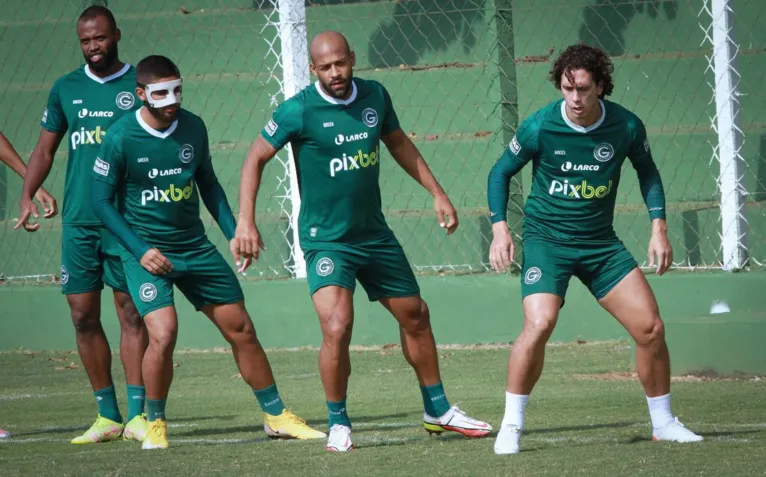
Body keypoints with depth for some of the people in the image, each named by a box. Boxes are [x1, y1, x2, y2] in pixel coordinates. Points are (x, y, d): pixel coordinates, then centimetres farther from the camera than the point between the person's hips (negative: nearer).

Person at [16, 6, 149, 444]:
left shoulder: (141, 85, 2)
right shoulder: (66, 89, 11)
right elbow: (46, 148, 16)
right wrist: (27, 195, 1)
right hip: (77, 221, 3)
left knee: (131, 311, -6)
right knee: (84, 316, 2)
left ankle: (137, 414, -5)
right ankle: (108, 416, 10)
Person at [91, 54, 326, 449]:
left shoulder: (193, 127, -2)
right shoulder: (121, 138, -15)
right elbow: (101, 200, -9)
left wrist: (234, 233, 4)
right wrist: (140, 250, -16)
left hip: (195, 246, 5)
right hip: (146, 250, -5)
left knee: (241, 329, 6)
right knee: (163, 333, -22)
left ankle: (276, 416, 19)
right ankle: (155, 424, 0)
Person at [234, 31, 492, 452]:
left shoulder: (375, 96, -1)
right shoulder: (299, 111, -15)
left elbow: (398, 143, 17)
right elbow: (256, 158, -6)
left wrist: (437, 193, 16)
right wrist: (245, 221, -14)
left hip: (375, 234, 6)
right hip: (325, 239, -6)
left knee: (415, 316, 15)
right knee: (337, 328, -23)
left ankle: (438, 410, 34)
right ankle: (338, 424, -3)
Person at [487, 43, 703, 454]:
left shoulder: (626, 126, -8)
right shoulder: (540, 127, -15)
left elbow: (647, 171, 11)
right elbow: (501, 172, 1)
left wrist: (658, 227, 3)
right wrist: (499, 227, -9)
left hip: (601, 243, 3)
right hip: (546, 239, -3)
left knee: (650, 328, -3)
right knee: (539, 324, -25)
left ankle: (663, 422, 17)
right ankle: (511, 425, -11)